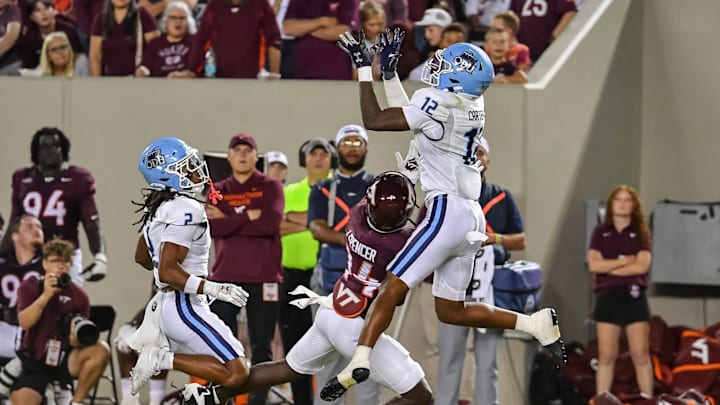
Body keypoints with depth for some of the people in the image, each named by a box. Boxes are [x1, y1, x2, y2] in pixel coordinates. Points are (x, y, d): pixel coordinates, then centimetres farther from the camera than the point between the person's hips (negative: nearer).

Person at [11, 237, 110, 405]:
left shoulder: (78, 296, -1)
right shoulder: (30, 287, -1)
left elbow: (76, 340, 3)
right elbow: (24, 322, -18)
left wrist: (77, 338, -23)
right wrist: (46, 295, -28)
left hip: (65, 361, 1)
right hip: (34, 363, -1)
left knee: (101, 350, -28)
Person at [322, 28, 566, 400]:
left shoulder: (440, 104, -13)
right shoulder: (471, 106, 12)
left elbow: (374, 120, -9)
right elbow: (409, 117, 24)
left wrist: (364, 67, -3)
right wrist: (387, 71, 24)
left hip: (447, 212, -9)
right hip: (471, 216, 9)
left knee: (393, 287, -11)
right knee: (451, 312, 15)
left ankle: (359, 361, -21)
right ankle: (536, 324, 10)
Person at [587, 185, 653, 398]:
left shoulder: (641, 233, 7)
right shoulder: (600, 232, 10)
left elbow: (642, 266, -6)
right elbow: (594, 264, -3)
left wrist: (608, 267, -6)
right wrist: (625, 261, -7)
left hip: (634, 295, -1)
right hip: (608, 295, 1)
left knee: (640, 354, -5)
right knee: (606, 356, -1)